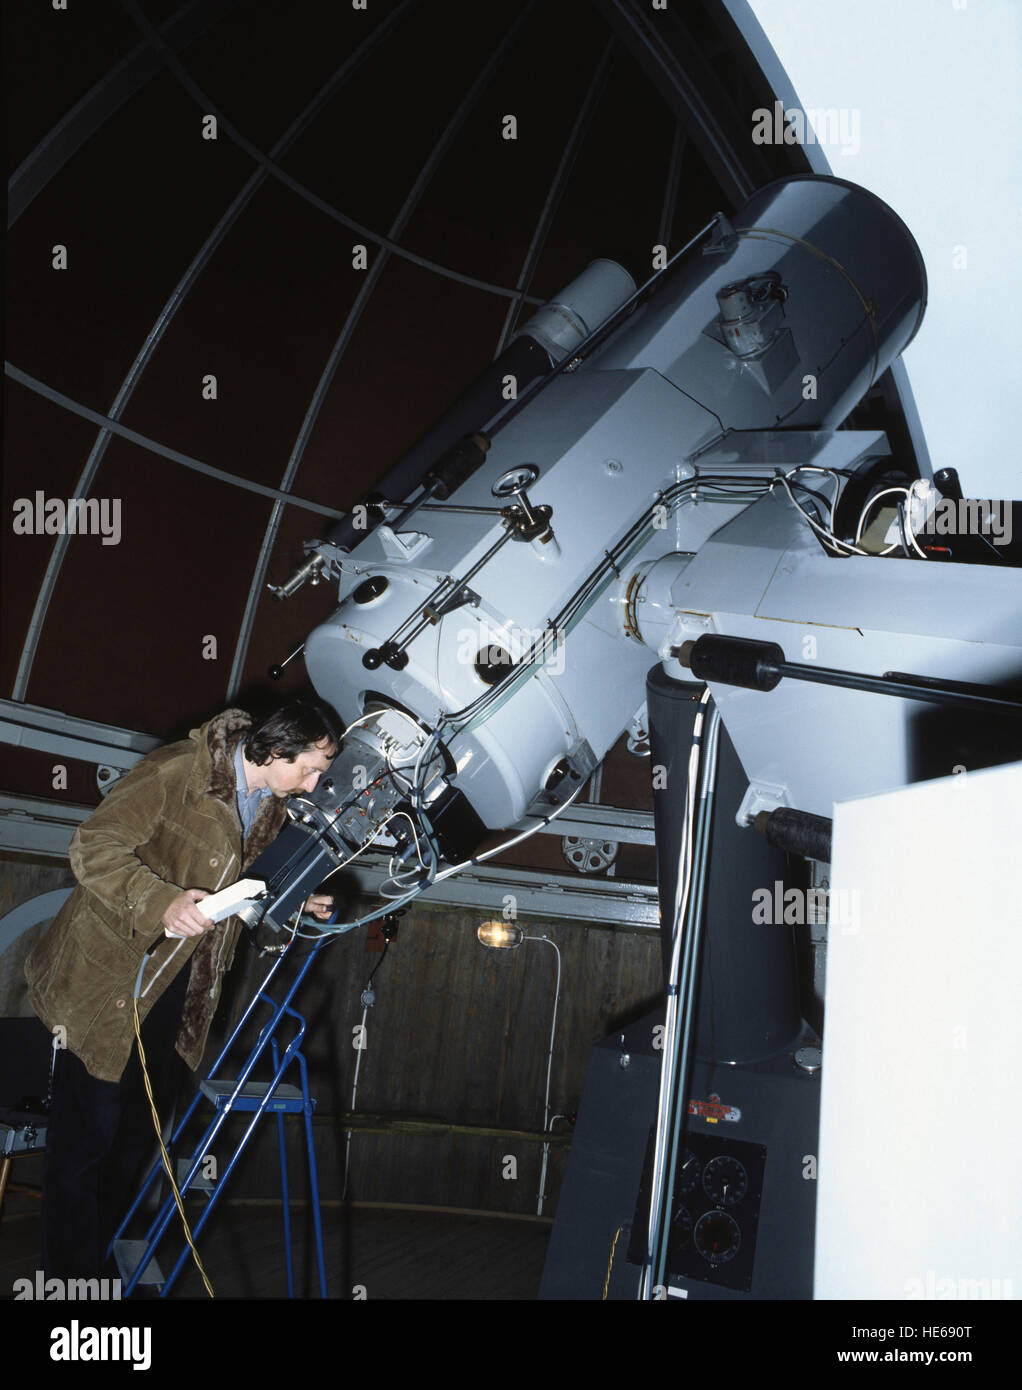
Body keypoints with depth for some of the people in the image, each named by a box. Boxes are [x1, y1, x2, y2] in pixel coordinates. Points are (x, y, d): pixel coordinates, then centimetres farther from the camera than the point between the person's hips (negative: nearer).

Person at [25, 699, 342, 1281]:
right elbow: (94, 849, -22)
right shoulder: (178, 772, -21)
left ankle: (109, 1252, 33)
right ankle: (71, 1278, 15)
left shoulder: (272, 804, 4)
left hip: (173, 986, 7)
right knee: (88, 1130, -1)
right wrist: (163, 903, -36)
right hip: (107, 980, -7)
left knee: (139, 1129, 15)